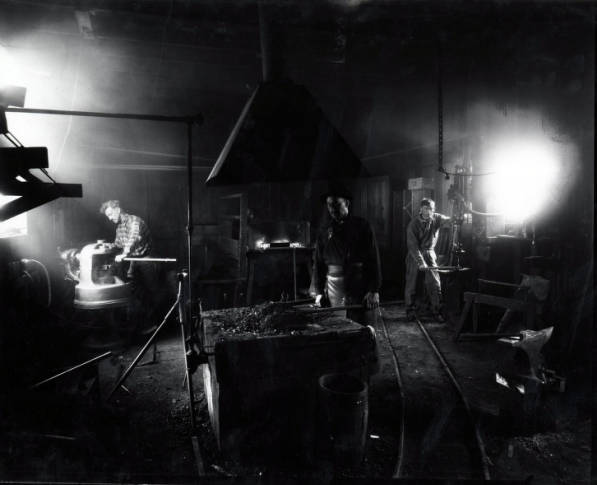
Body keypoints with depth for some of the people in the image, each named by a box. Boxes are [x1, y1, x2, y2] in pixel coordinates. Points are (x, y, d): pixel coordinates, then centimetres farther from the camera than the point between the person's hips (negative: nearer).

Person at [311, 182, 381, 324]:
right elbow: (318, 263, 10)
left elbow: (373, 259, -3)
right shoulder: (325, 231, 9)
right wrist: (318, 292, 4)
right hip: (333, 294, 2)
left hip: (360, 291, -2)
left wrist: (374, 291, -9)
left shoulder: (362, 226, 1)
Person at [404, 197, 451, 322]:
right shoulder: (413, 224, -16)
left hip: (429, 253, 2)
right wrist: (420, 261, -31)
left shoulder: (437, 218, -5)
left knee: (435, 283, -3)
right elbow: (412, 245, -21)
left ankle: (437, 311, 8)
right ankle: (410, 310, 18)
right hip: (414, 254, -2)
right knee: (411, 283, 3)